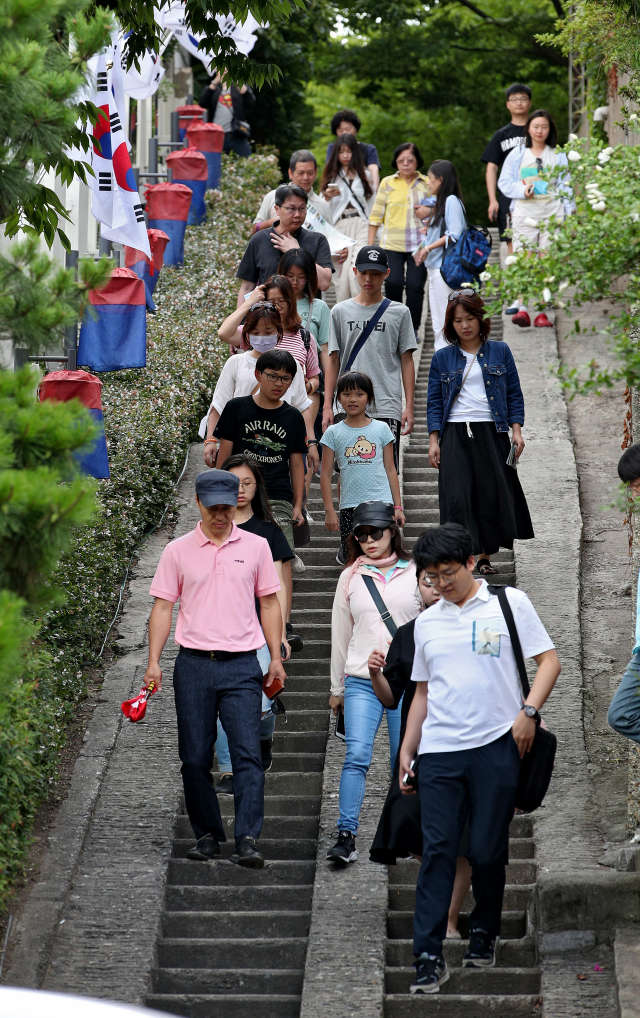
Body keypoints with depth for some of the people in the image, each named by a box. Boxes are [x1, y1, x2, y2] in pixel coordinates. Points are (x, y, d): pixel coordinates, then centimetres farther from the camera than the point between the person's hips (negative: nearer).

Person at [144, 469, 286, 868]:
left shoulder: (256, 547, 7)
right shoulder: (178, 551, 5)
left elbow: (269, 603, 13)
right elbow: (163, 607, 6)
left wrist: (276, 657, 7)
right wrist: (154, 661, -2)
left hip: (242, 666, -1)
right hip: (194, 665, 1)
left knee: (248, 754, -11)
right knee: (195, 758, 4)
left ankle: (248, 840, -15)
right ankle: (207, 835, 17)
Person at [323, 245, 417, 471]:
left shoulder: (399, 312, 7)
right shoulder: (341, 312, 10)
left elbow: (407, 361, 7)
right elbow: (333, 361, 10)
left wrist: (409, 406, -1)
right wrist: (327, 406, 4)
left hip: (387, 407, -1)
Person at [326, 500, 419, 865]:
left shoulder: (414, 574, 5)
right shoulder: (351, 577, 9)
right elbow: (341, 633, 15)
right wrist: (337, 687, 17)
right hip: (361, 681, 0)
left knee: (403, 763, 3)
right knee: (356, 756, -12)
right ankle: (346, 837, -16)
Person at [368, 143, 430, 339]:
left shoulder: (426, 184, 8)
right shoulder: (387, 183, 9)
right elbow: (376, 215, 9)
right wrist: (370, 244, 5)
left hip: (419, 243, 0)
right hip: (392, 244, 0)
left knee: (415, 285, -7)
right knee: (393, 282, -12)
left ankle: (412, 328, 4)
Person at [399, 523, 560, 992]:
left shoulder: (511, 603, 3)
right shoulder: (427, 622, 16)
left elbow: (549, 661, 2)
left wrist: (529, 711, -12)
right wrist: (407, 750, 19)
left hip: (496, 746, -3)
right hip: (439, 751, 3)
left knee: (487, 851, 0)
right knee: (437, 851, -6)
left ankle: (484, 935, 23)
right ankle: (430, 957, -8)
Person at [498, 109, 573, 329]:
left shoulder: (558, 156, 13)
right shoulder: (517, 155, 11)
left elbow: (565, 186, 11)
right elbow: (505, 182, 10)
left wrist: (569, 215, 3)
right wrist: (522, 190, -9)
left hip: (552, 214, 0)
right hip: (525, 212, 0)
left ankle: (542, 313, -3)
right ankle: (522, 308, -17)